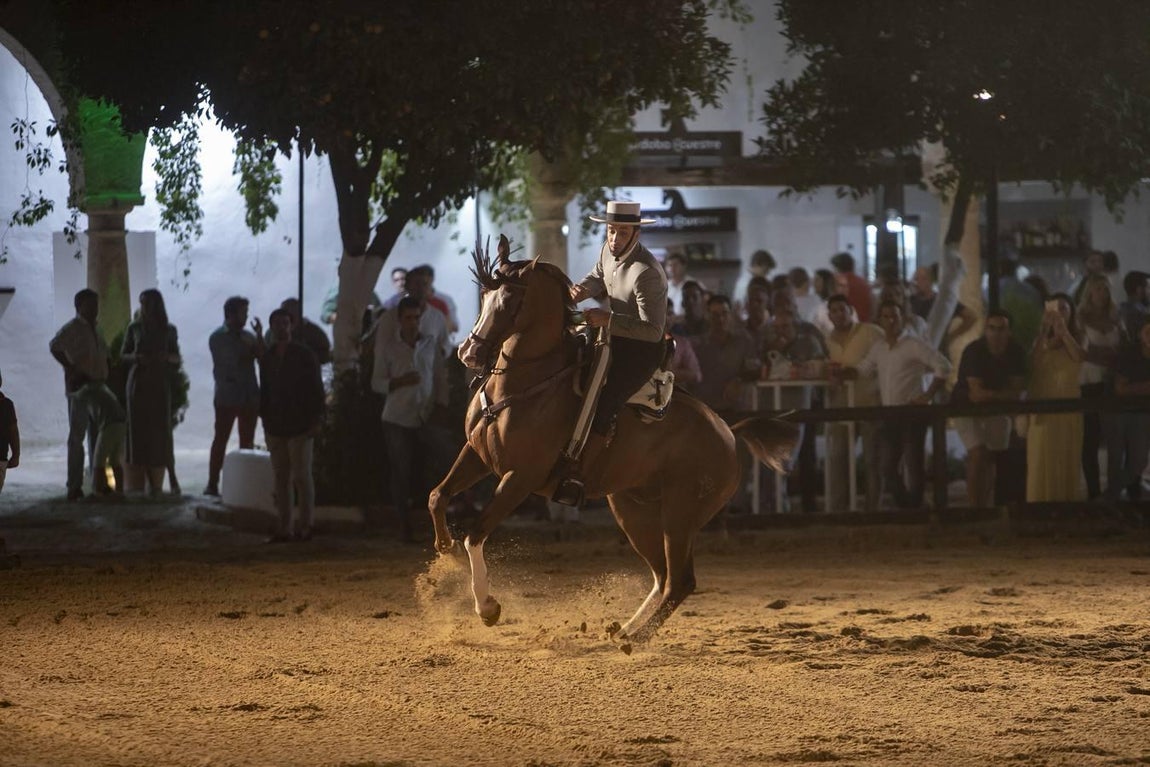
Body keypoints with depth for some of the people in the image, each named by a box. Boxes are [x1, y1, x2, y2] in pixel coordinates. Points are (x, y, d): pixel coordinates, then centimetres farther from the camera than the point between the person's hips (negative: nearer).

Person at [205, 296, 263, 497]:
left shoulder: (248, 336, 8)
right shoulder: (218, 338, -3)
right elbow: (231, 360, -15)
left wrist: (259, 337, -12)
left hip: (249, 397, 4)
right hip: (227, 397, -4)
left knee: (247, 442, 7)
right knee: (220, 440, -1)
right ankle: (212, 484, 1)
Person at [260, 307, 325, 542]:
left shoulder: (304, 355, -2)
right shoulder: (267, 358, 12)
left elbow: (316, 389, -3)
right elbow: (264, 391, 15)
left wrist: (316, 420, -9)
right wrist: (265, 421, 10)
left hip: (299, 426, -5)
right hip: (276, 427, 5)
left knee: (301, 476, -4)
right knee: (280, 478, 4)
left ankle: (305, 525, 1)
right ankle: (284, 527, 7)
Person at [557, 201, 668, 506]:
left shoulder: (646, 273, -29)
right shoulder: (609, 250, -2)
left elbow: (653, 330, -31)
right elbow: (599, 278, 21)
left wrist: (607, 319, -37)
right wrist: (582, 290, -4)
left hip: (643, 349, -9)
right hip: (614, 339, 9)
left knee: (604, 403, -24)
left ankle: (576, 475, -17)